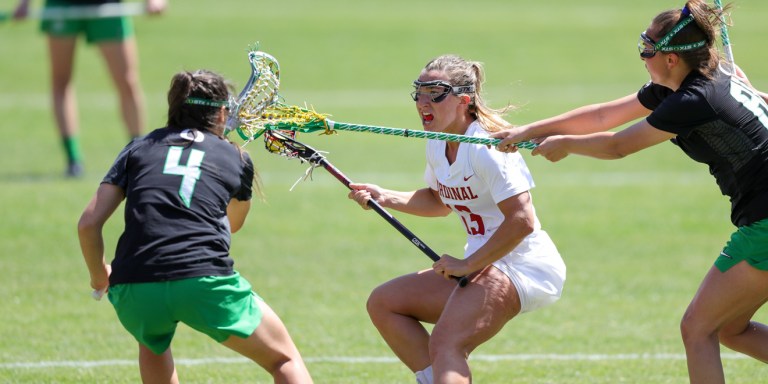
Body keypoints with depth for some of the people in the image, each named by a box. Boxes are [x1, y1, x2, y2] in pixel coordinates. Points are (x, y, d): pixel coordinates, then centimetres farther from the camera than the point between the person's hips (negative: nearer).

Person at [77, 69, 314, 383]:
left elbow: (88, 224, 12)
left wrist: (99, 276, 30)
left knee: (153, 345, 38)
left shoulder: (138, 149, 19)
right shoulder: (237, 160, 18)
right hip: (204, 282, -2)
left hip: (132, 291, 2)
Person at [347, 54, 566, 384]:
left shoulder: (485, 149, -20)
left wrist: (468, 265, -22)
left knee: (445, 345, -28)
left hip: (521, 267, -10)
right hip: (482, 266, 10)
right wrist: (385, 198, 15)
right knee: (383, 303, 10)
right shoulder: (437, 146, 8)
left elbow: (521, 221, -28)